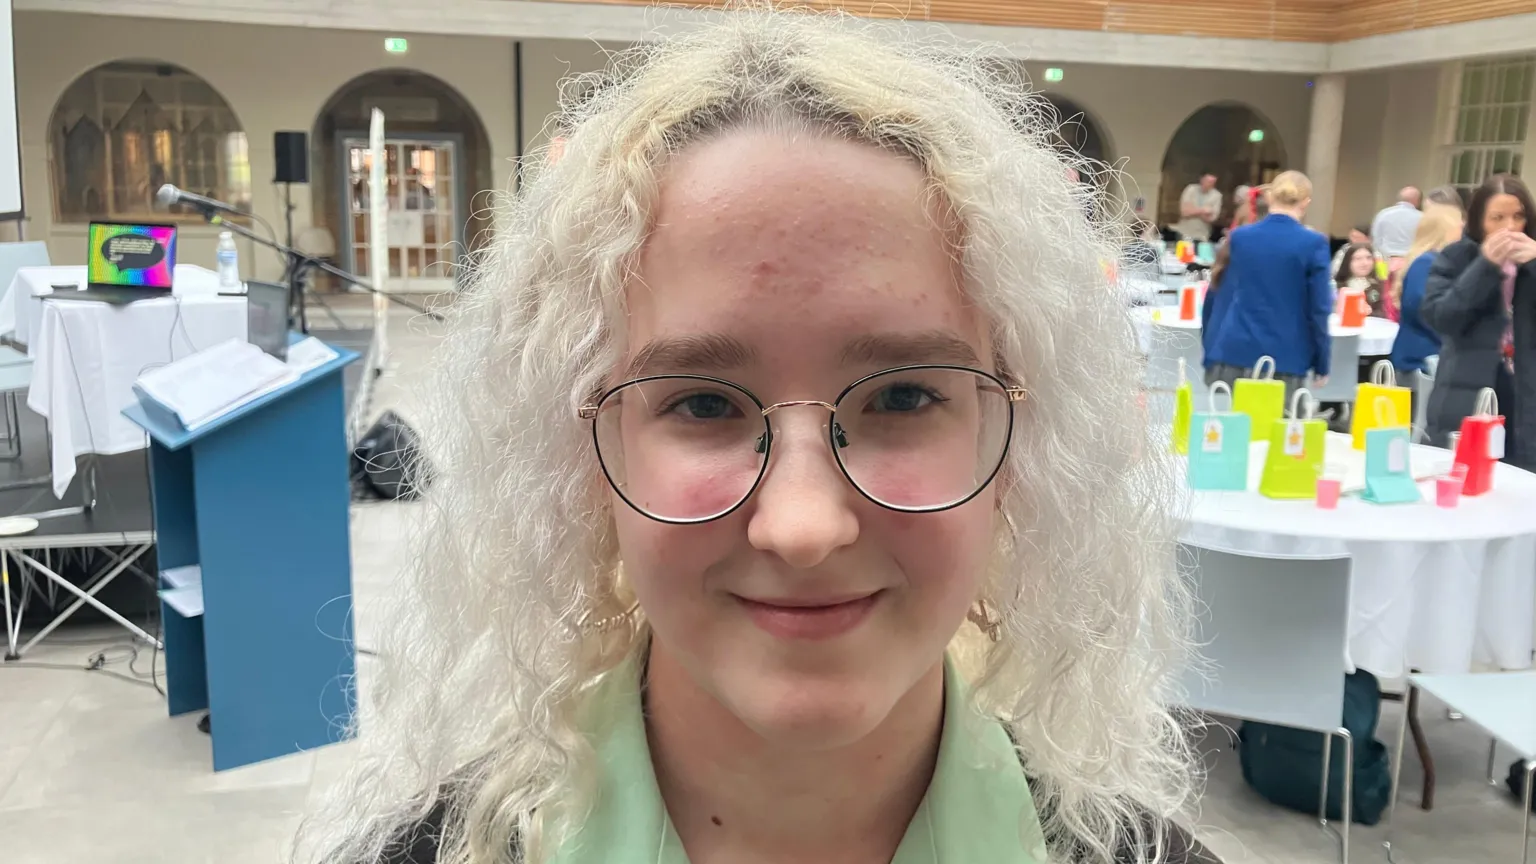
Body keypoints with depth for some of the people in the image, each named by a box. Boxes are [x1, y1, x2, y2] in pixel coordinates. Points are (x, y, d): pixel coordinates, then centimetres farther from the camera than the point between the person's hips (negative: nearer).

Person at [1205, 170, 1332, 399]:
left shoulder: (1240, 237, 4)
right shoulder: (1313, 243, -7)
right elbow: (1319, 308, -5)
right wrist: (1322, 364, 2)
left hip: (1236, 354, 3)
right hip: (1285, 360, -3)